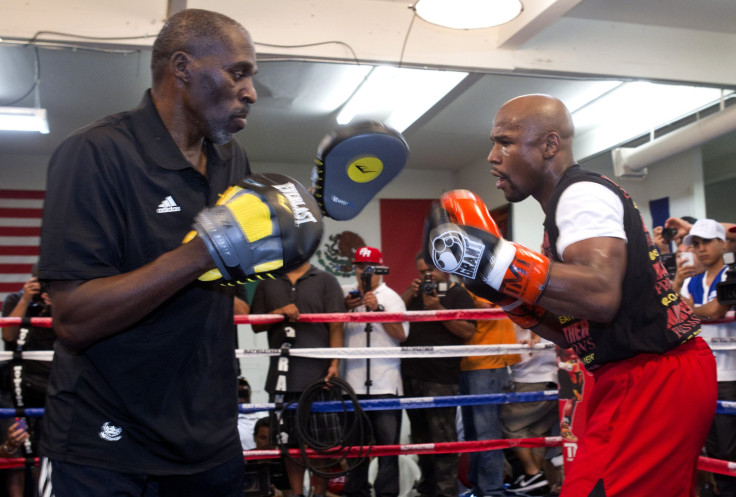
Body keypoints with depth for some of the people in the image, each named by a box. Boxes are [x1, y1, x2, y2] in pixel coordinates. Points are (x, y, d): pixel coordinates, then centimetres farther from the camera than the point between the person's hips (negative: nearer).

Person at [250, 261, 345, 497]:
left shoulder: (326, 281, 6)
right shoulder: (267, 283, 14)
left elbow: (335, 326, 0)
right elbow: (256, 324, 10)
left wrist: (334, 364, -10)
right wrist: (279, 313, -9)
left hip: (318, 374, -2)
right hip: (282, 374, 3)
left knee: (322, 442, -2)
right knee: (289, 440, 7)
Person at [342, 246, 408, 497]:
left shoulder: (391, 298, 4)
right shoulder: (346, 295, 11)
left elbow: (401, 335, -7)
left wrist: (378, 308, -15)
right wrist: (345, 307, -6)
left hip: (386, 383, -3)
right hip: (353, 382, 3)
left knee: (387, 442, -5)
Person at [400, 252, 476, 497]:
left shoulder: (458, 294, 0)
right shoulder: (417, 292, 18)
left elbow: (467, 331, -13)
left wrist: (437, 308, -17)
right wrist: (409, 293, -5)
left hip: (440, 378, -7)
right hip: (411, 375, 7)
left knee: (442, 437, -9)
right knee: (420, 436, 14)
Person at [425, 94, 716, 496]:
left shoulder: (584, 193, -12)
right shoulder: (568, 204, 16)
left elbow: (600, 296, -30)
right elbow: (570, 330, 17)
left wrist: (493, 257, -27)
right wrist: (505, 290, 6)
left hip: (654, 381, -10)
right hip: (641, 377, 10)